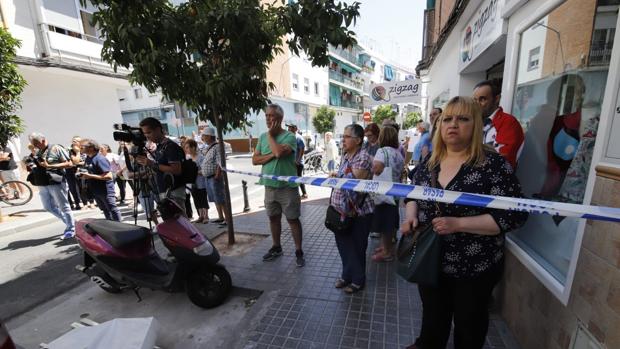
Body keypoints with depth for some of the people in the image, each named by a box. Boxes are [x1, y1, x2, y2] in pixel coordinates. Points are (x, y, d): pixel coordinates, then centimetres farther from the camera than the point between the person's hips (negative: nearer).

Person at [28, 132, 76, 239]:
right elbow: (38, 167, 23)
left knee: (64, 207, 2)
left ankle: (71, 229, 13)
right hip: (42, 184, 7)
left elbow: (69, 163, -12)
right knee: (48, 207, 13)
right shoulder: (38, 153, 12)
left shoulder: (56, 148, -7)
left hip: (56, 183, -7)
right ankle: (70, 222, 28)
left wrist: (49, 166, -18)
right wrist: (32, 168, 1)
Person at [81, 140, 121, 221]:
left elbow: (108, 176, -27)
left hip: (106, 190, -9)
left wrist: (90, 176, -25)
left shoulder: (99, 159, -20)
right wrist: (82, 174, 2)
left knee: (112, 209, 3)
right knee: (105, 210, 20)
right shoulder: (88, 158, 6)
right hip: (95, 190, 9)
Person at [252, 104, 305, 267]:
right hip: (269, 186, 6)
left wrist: (270, 135, -12)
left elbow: (279, 152, -29)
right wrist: (272, 155, -14)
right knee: (273, 218, 17)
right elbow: (255, 160, 2)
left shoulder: (289, 136, -10)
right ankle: (276, 247, 36)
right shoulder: (262, 137, 7)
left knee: (293, 219, 4)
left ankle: (298, 251, 19)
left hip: (287, 186, -5)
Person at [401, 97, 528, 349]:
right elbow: (413, 195, 11)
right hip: (430, 260, 5)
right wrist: (411, 216, -9)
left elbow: (514, 215, -19)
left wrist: (457, 224, -27)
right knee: (432, 314, 28)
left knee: (469, 322, 21)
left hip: (474, 268, -4)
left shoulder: (493, 164, -17)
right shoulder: (429, 162, -1)